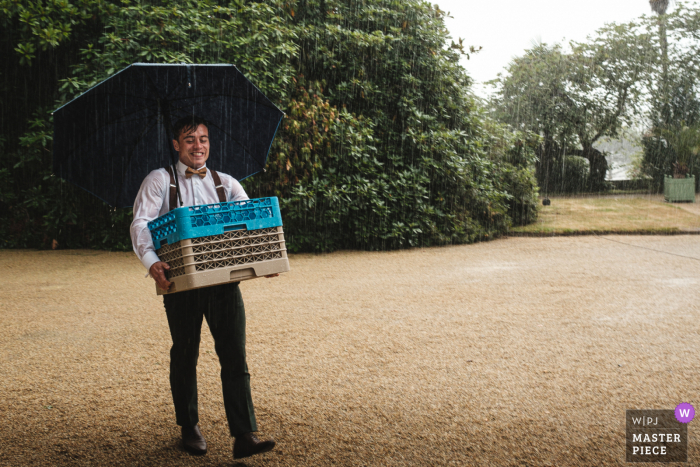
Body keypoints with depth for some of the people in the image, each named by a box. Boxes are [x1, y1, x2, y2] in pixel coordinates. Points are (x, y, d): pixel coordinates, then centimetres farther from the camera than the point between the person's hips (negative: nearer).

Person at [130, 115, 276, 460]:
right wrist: (151, 262, -24)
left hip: (223, 279, 2)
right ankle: (189, 428, 27)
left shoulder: (226, 183, 13)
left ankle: (244, 436, -3)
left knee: (235, 356, -5)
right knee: (185, 355, 10)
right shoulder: (160, 180, 6)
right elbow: (140, 224, -6)